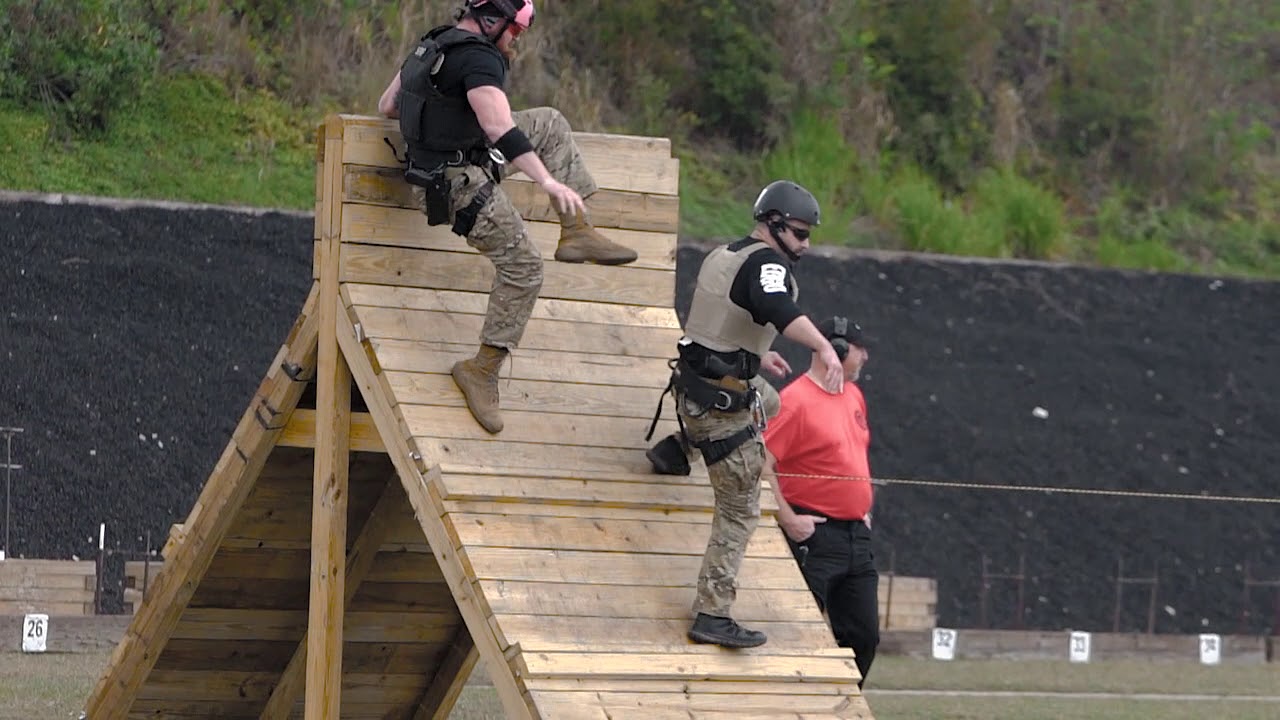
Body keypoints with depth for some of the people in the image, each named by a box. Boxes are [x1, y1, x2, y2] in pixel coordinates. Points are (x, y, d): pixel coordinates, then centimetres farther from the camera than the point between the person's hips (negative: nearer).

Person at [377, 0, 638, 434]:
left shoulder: (433, 44, 7)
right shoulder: (479, 59, -22)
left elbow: (387, 105, 15)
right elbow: (500, 130, -34)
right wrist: (547, 182, -37)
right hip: (462, 183, -10)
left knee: (550, 123, 15)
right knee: (522, 268, -7)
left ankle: (576, 234, 9)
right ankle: (482, 370, -2)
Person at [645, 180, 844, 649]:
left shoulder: (723, 255, 12)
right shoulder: (766, 263, -16)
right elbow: (780, 309, -39)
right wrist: (824, 348, -50)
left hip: (695, 379, 9)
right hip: (724, 401, -9)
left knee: (769, 401, 41)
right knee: (740, 511, -4)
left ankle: (675, 449, 33)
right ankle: (712, 615, -9)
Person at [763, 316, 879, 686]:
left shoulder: (854, 395, 15)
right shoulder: (795, 401, -12)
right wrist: (787, 518, -20)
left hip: (856, 535, 8)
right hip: (814, 534, -8)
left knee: (863, 635, 9)